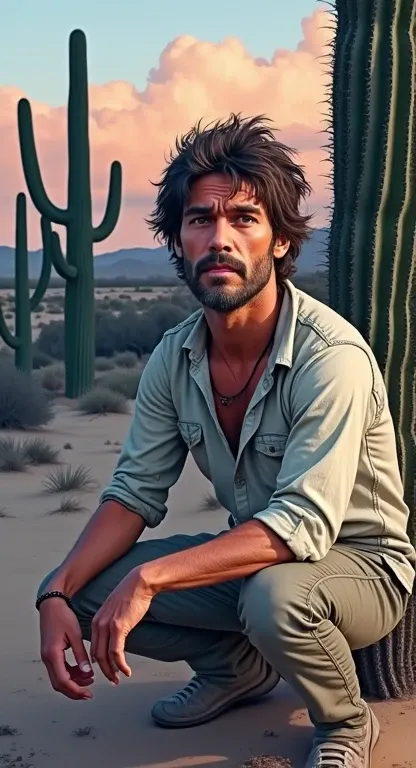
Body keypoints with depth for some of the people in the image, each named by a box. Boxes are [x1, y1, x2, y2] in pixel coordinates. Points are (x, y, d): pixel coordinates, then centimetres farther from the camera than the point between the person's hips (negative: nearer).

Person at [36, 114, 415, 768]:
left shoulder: (332, 357, -28)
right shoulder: (174, 357, -7)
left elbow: (303, 525, -34)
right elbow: (136, 493, -3)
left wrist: (149, 577, -38)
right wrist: (58, 593, -19)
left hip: (359, 562, -5)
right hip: (253, 559, 6)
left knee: (273, 595, -39)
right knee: (85, 591, -10)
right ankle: (237, 665, 15)